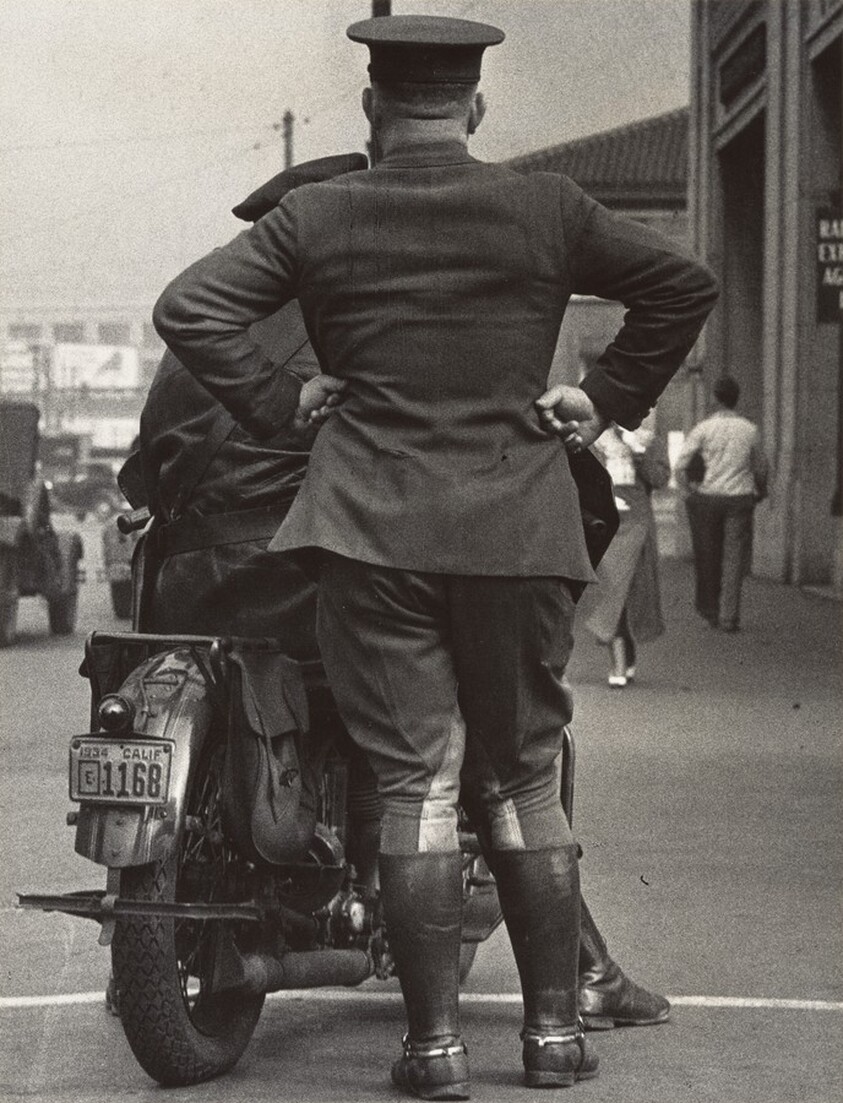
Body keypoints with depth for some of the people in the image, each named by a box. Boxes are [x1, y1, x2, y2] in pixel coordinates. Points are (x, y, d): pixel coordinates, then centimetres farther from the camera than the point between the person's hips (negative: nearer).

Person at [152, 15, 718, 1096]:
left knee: (414, 780, 2)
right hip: (519, 528, 1)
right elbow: (683, 285, 6)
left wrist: (273, 403, 4)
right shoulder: (547, 210, 3)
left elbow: (188, 308, -4)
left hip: (374, 526, -1)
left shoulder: (317, 217, 1)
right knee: (524, 776, 11)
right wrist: (610, 398, 12)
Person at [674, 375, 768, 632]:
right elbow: (761, 467, 12)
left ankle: (709, 609, 28)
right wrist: (761, 491, 31)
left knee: (707, 556, 14)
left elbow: (680, 465, -11)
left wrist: (688, 493, 2)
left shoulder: (703, 428, -5)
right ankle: (728, 617, -5)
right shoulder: (750, 430, 1)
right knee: (734, 558, 2)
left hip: (707, 498, 0)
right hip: (740, 498, 0)